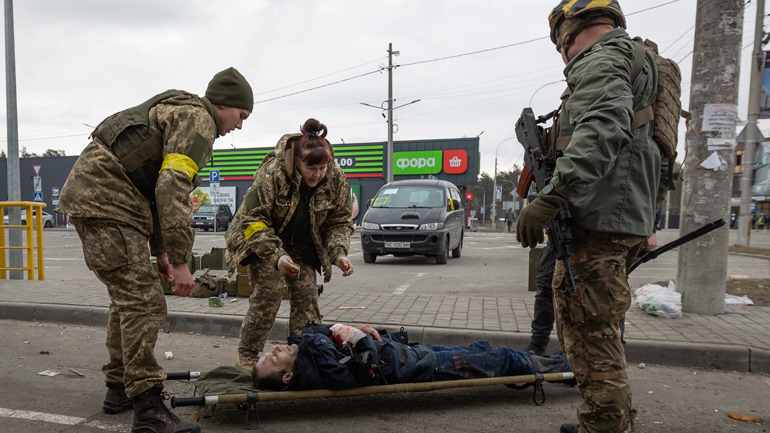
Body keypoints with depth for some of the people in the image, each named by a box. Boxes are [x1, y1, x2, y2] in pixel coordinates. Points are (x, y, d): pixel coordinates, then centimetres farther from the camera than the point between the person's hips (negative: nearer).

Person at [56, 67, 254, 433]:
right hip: (105, 201, -11)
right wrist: (180, 260, -22)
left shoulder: (177, 114, 24)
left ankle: (119, 388, 28)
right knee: (143, 302, -13)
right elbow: (173, 190, -22)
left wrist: (160, 251, 22)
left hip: (93, 196, 11)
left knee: (128, 297, 17)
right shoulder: (198, 119, -9)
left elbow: (156, 187, 25)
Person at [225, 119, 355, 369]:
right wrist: (277, 255, -38)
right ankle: (247, 356, -2)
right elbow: (254, 219, -26)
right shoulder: (273, 173, -31)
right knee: (269, 290, -17)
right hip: (262, 239, -4)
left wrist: (338, 253, -23)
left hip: (301, 244, 5)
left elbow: (340, 222, -5)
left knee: (306, 293, -4)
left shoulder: (336, 180, -16)